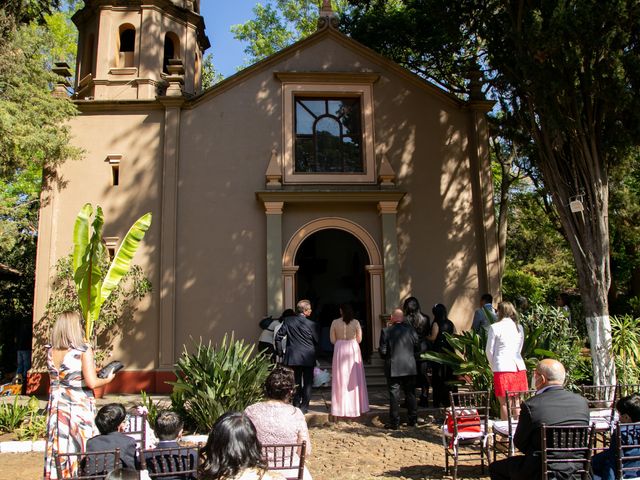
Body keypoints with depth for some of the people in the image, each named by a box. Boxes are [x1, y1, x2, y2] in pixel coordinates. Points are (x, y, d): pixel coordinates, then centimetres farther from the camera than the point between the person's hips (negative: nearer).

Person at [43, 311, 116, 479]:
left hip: (57, 407, 5)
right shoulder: (84, 350, -13)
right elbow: (91, 382, -18)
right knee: (81, 450, 5)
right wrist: (107, 379, 1)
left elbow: (56, 379, 12)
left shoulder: (51, 351, 2)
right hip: (79, 407, -5)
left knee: (58, 450, 11)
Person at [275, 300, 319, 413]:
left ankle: (296, 405, 18)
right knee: (307, 382, 8)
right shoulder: (311, 324, -11)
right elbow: (316, 341, -1)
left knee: (296, 382, 14)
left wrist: (280, 352, 7)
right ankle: (304, 407, 9)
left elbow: (278, 337, -2)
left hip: (293, 357, 3)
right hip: (308, 357, -3)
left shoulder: (288, 321, -4)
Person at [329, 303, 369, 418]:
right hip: (353, 349, 0)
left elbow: (332, 339, -2)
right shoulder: (356, 322, -6)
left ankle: (341, 407, 11)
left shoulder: (335, 322, -6)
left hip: (339, 350, 0)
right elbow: (359, 339, 1)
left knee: (341, 378, 7)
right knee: (354, 378, 9)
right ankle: (355, 405, 15)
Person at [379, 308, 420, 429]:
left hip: (393, 368, -3)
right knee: (410, 393, 14)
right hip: (410, 368, 3)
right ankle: (413, 419, 20)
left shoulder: (386, 331, -10)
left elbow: (383, 351, -10)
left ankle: (394, 422, 7)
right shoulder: (411, 329, -1)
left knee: (394, 395, 3)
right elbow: (417, 348, 3)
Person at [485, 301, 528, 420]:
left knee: (504, 402, 1)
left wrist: (493, 366, 14)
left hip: (502, 367, -5)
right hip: (519, 366, 5)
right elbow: (519, 349, 15)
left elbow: (489, 350, -1)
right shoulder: (519, 327, 9)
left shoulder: (495, 327, -6)